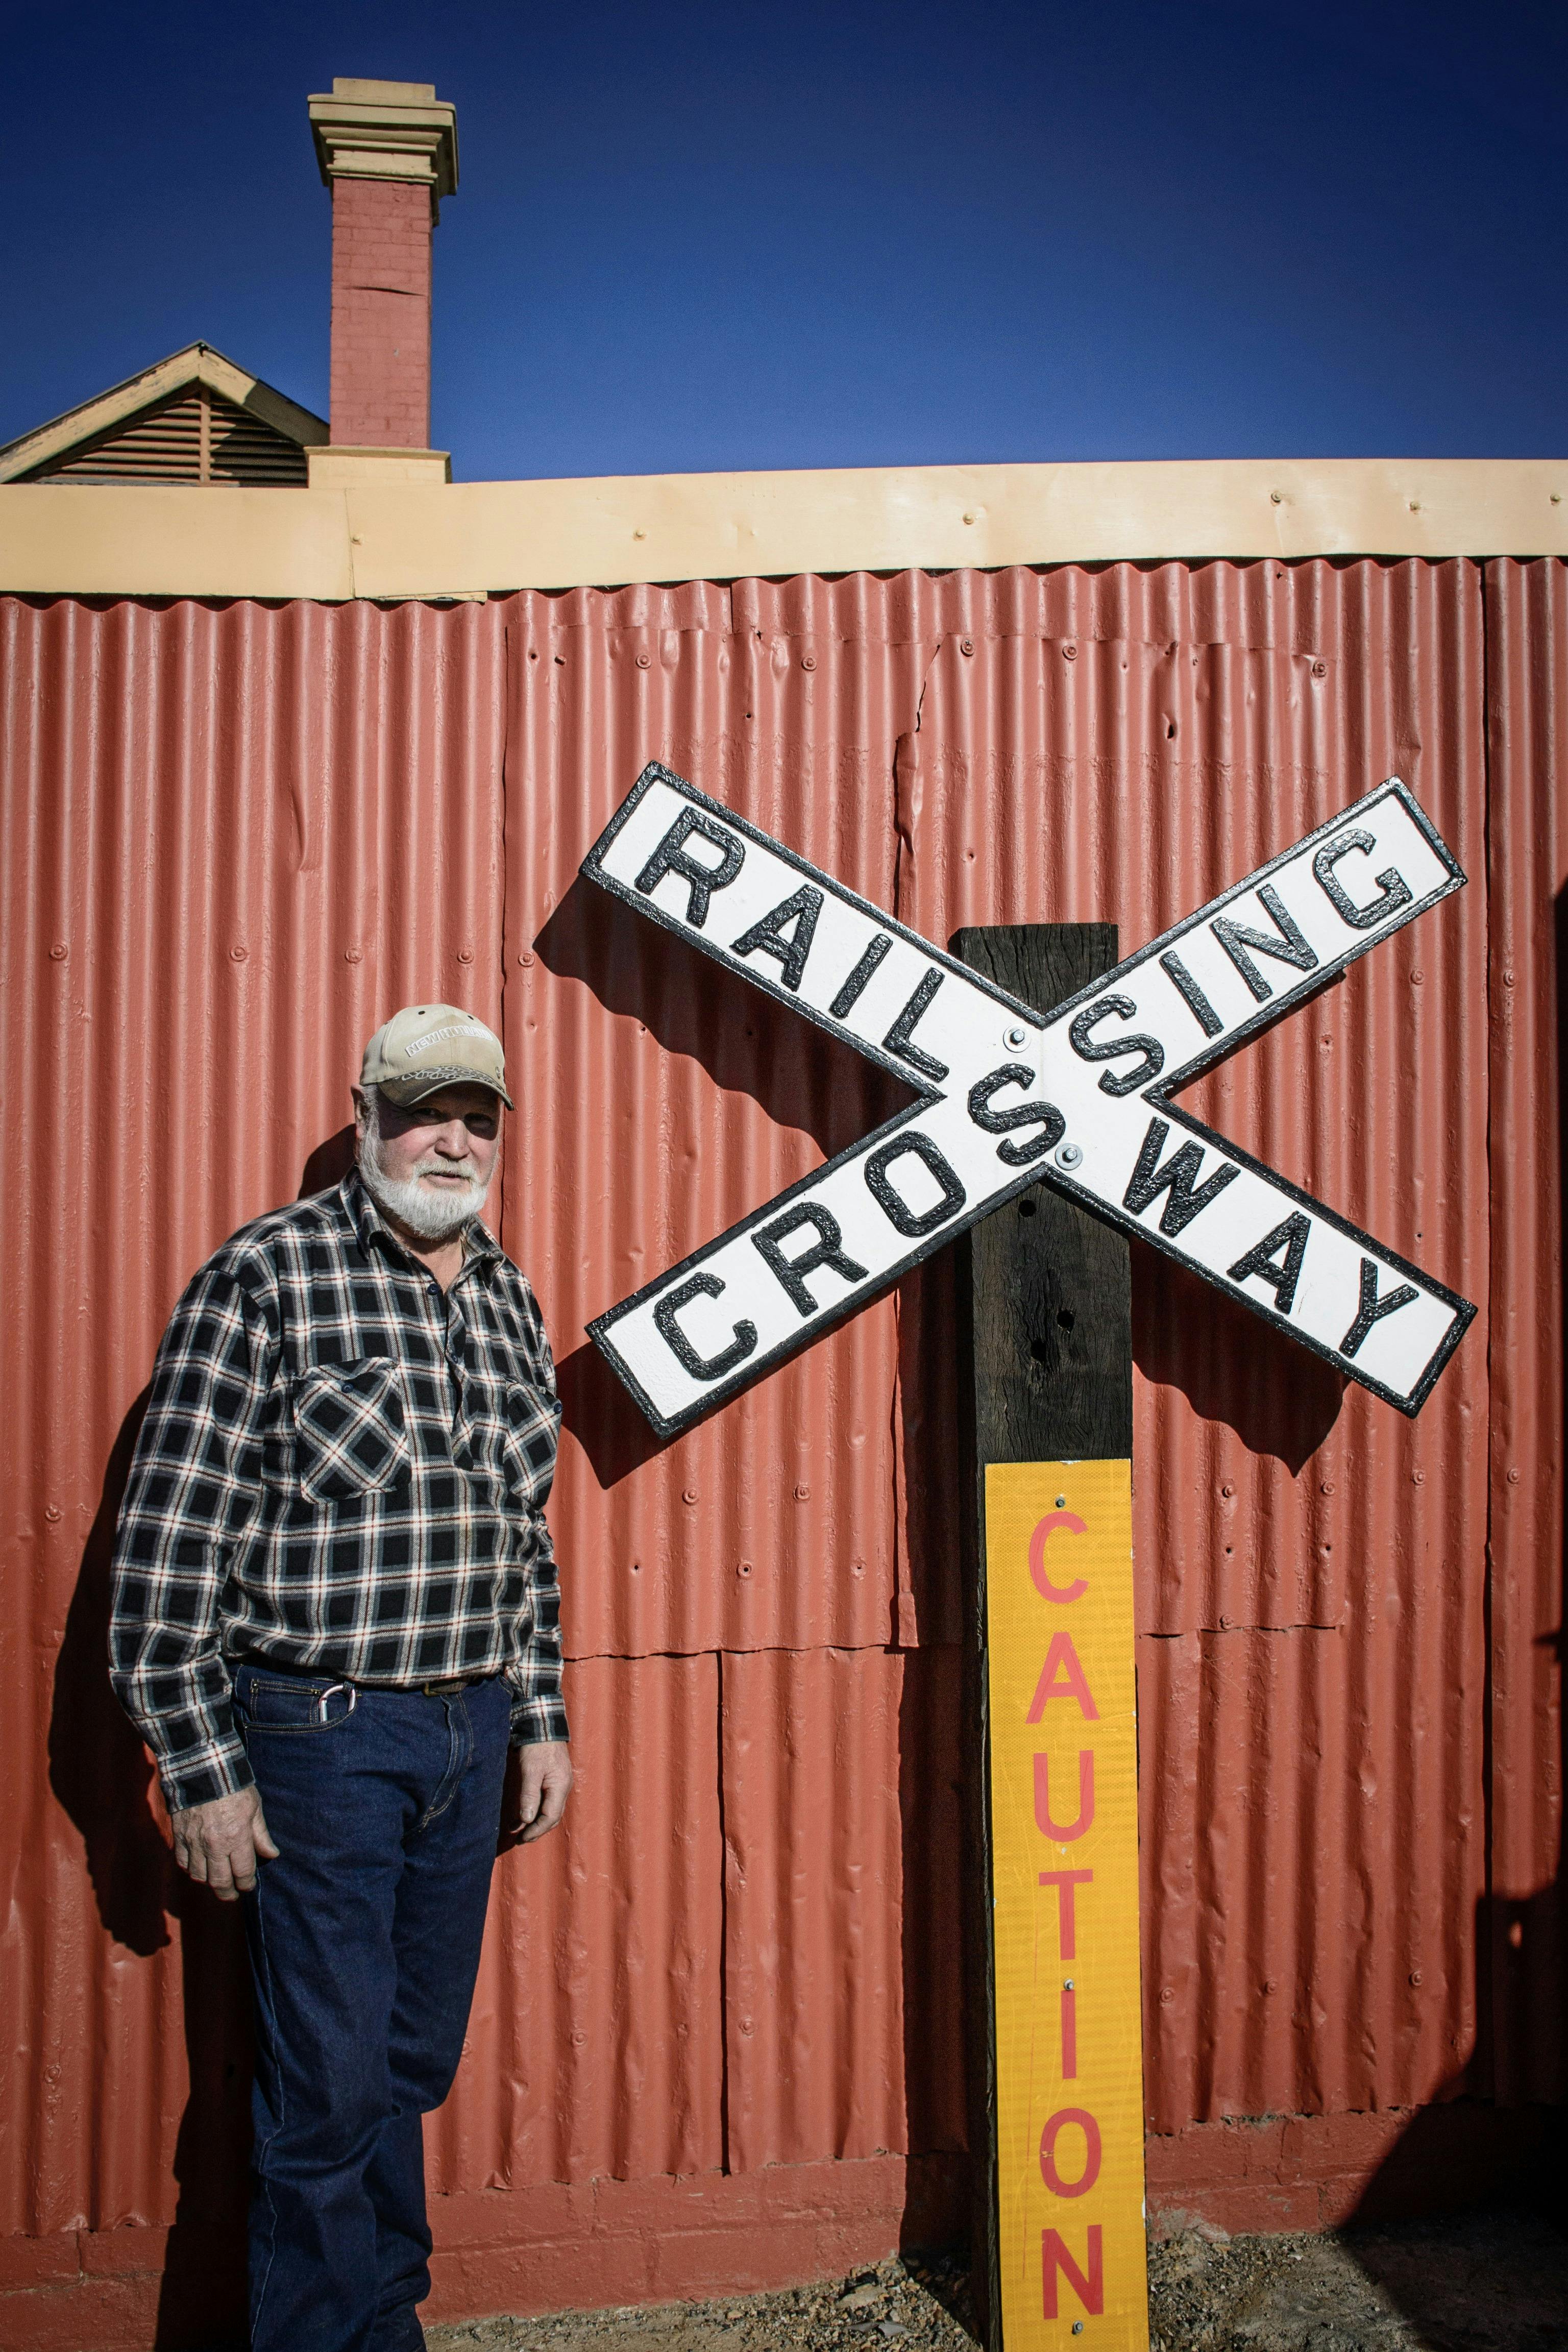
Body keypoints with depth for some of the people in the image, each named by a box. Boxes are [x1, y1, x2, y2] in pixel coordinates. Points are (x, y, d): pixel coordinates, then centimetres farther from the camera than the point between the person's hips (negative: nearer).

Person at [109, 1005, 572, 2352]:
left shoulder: (507, 1298, 10)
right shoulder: (266, 1276, -10)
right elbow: (170, 1541, -12)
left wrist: (538, 1719, 14)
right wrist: (200, 1770, -12)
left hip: (470, 1735, 6)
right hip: (322, 1735, -6)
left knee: (416, 2066, 17)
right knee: (330, 2087, 4)